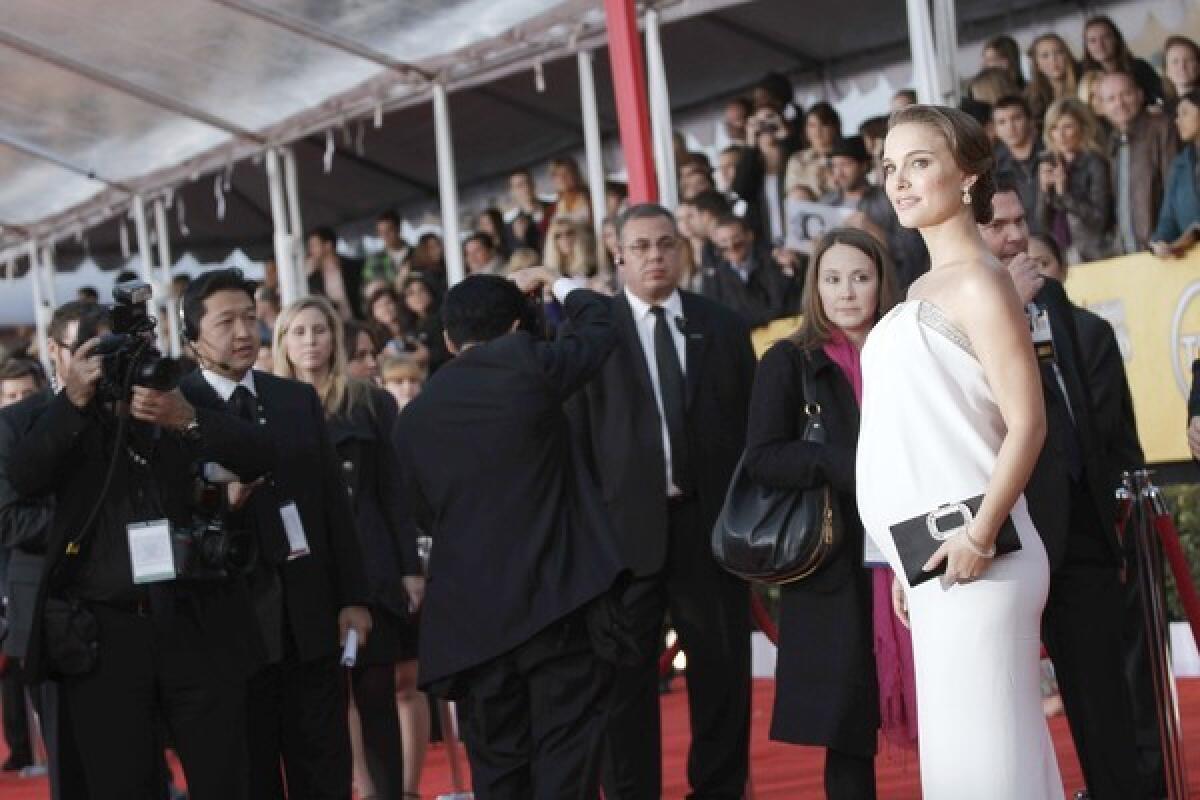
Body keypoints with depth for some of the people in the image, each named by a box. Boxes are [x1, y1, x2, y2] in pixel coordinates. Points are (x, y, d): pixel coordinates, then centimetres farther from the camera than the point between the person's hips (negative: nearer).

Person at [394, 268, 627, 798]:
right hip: (556, 600, -4)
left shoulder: (414, 417, 8)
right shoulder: (525, 365, -4)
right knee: (565, 756, -1)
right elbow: (602, 323, 11)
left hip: (469, 614, 4)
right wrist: (552, 283, 27)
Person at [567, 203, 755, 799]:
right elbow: (573, 437, -1)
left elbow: (749, 426, 11)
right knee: (625, 677, 2)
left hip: (711, 523, 3)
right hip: (625, 526, -2)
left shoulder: (724, 327, 10)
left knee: (723, 671, 7)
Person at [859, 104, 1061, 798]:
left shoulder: (978, 281, -10)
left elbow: (1027, 423, -16)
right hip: (929, 558, 9)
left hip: (965, 559, -9)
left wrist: (981, 535, -22)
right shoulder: (925, 287, 16)